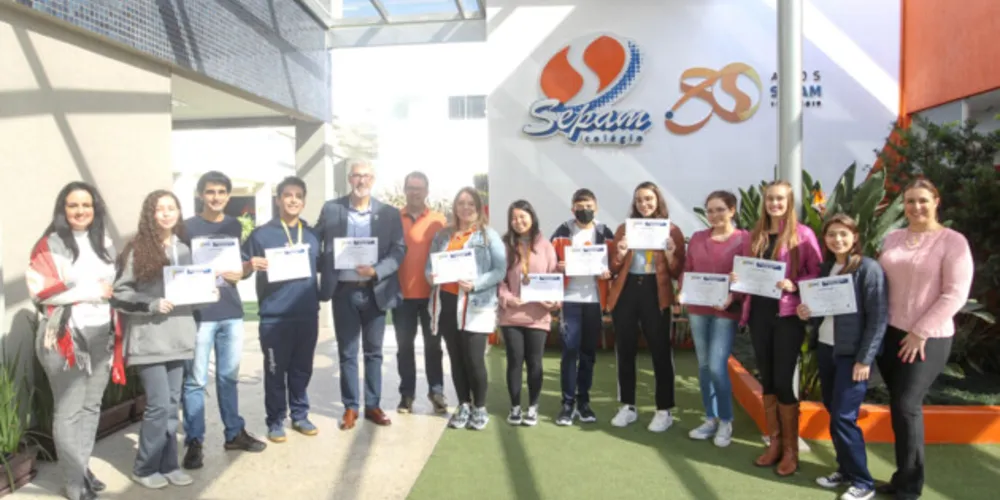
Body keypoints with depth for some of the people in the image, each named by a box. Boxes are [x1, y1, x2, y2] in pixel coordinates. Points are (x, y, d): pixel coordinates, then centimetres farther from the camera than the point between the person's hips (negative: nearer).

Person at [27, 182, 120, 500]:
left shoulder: (105, 244, 13)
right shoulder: (49, 245, -5)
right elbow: (40, 290, -14)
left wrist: (116, 324, 11)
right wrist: (93, 291, -12)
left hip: (100, 334, 5)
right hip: (64, 335, -5)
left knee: (91, 406, 11)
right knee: (69, 409, -2)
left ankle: (83, 468, 24)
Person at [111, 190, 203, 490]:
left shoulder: (184, 249, 12)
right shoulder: (138, 250, -6)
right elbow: (119, 294, -8)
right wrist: (152, 304, -19)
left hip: (178, 337, 5)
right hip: (149, 340, -5)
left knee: (173, 405, 10)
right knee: (159, 405, -4)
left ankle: (168, 465, 22)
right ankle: (145, 467, 14)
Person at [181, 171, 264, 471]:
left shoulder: (235, 226, 12)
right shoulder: (188, 227, -1)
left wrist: (239, 273, 0)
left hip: (231, 311, 4)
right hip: (198, 313, -4)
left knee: (229, 376, 13)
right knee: (195, 380, 0)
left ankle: (234, 433, 23)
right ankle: (194, 442, 10)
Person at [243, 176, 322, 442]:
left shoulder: (312, 235, 9)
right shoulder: (262, 234, -3)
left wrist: (318, 300, 5)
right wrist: (251, 265, -23)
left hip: (307, 315, 4)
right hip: (274, 317, -3)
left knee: (302, 369, 13)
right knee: (276, 371, 5)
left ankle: (300, 416, 27)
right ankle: (275, 421, 18)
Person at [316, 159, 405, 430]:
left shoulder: (389, 213, 1)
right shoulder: (331, 209, 2)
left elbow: (399, 250, -4)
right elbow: (315, 242, 6)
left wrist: (376, 271, -18)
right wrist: (324, 275, -6)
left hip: (375, 290, 0)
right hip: (344, 291, 0)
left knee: (374, 351, 10)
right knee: (347, 353, 8)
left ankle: (373, 405, 22)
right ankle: (350, 407, 19)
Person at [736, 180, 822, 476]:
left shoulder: (802, 234, -4)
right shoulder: (755, 235, 10)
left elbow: (818, 274, -6)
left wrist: (794, 286, -22)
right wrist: (737, 279, -6)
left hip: (788, 315, -5)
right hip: (759, 313, 5)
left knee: (783, 381, -3)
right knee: (766, 381, 10)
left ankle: (791, 449, 13)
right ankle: (774, 442, 23)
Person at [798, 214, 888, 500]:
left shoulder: (869, 269, -10)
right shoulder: (825, 268, 10)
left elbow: (879, 318, -13)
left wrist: (865, 359, -16)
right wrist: (806, 313, -4)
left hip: (852, 354, -6)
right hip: (825, 348, 7)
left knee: (844, 418, -6)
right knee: (833, 412, 11)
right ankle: (845, 469, 25)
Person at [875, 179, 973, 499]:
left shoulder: (952, 241, -8)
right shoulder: (893, 239, 8)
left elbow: (955, 294, -13)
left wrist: (921, 333, -15)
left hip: (928, 338, -5)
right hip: (889, 333, 5)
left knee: (907, 406, -4)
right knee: (898, 405, 10)